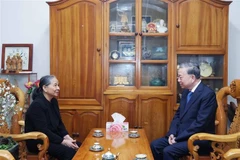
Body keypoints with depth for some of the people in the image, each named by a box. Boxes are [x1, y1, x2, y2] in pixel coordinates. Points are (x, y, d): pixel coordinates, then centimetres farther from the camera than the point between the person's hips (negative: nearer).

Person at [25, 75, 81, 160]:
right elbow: (43, 131, -24)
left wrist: (66, 137, -8)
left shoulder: (53, 101, 6)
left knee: (78, 146, -11)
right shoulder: (37, 105, -20)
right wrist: (63, 142, -24)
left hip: (52, 138, 8)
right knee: (69, 151, -26)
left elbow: (59, 123, 9)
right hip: (37, 141, -8)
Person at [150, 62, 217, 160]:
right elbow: (178, 114, 14)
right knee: (155, 145, -4)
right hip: (181, 135, 8)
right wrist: (172, 133, -3)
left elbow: (200, 123, -23)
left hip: (199, 139, -8)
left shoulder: (208, 94, -17)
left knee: (168, 151, -25)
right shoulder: (186, 91, 10)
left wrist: (178, 138, -19)